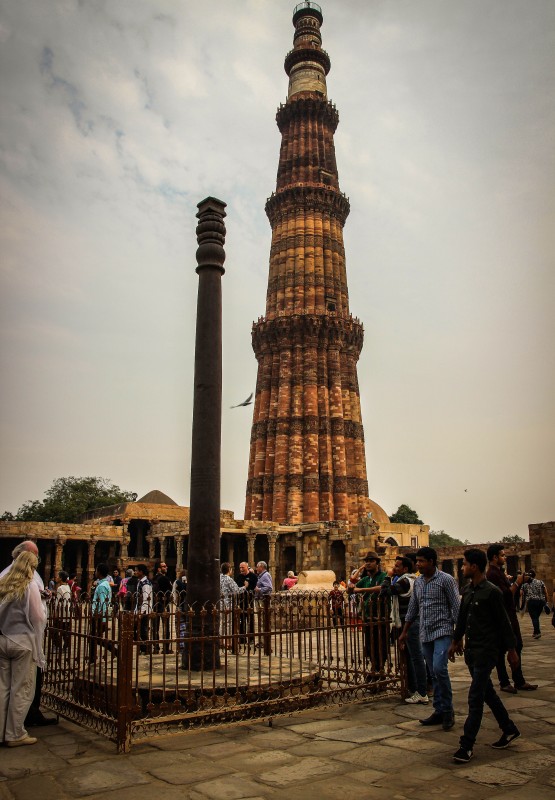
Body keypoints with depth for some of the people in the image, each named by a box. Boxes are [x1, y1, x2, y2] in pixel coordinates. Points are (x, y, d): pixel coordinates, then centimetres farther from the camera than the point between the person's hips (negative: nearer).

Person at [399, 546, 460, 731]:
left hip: (442, 632, -6)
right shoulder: (418, 582, 11)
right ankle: (439, 712, 18)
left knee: (439, 669, -18)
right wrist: (404, 632, 17)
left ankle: (448, 710, -3)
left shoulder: (446, 580, -8)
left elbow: (456, 608, -9)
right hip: (425, 633, 6)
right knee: (433, 674, 10)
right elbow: (412, 609, 17)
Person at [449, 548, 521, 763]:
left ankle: (467, 745, -2)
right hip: (471, 649, 8)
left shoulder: (491, 592, -14)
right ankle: (509, 729, 34)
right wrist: (455, 641, 23)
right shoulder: (468, 591, 9)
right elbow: (462, 619, 19)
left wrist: (511, 650, -8)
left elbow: (504, 623, -11)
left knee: (475, 697, -6)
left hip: (486, 651, -8)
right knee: (487, 692, 18)